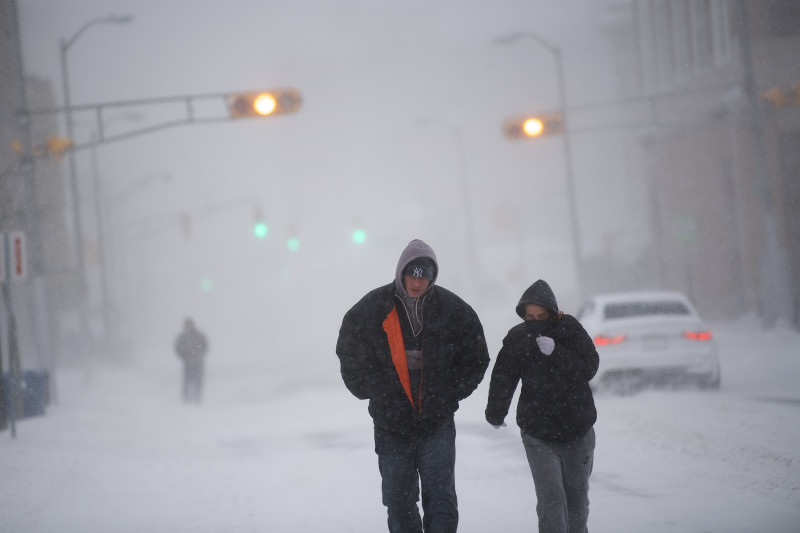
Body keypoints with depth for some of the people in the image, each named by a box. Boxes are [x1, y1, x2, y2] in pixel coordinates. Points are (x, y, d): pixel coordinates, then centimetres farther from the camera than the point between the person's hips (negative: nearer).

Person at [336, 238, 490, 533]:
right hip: (391, 423, 1)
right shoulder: (371, 309, -4)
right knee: (399, 503, 6)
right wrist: (377, 393, 1)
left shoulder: (452, 309, -3)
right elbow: (351, 356, 7)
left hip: (438, 422, -1)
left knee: (441, 498, -12)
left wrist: (450, 393, 2)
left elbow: (475, 358, 9)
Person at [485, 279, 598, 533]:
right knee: (551, 498, -15)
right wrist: (496, 413, -16)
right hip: (538, 435, -1)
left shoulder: (569, 329, -5)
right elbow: (503, 378, -9)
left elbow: (588, 368, -14)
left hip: (577, 430, 1)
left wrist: (556, 352, -26)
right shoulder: (517, 338, -5)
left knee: (576, 497, 14)